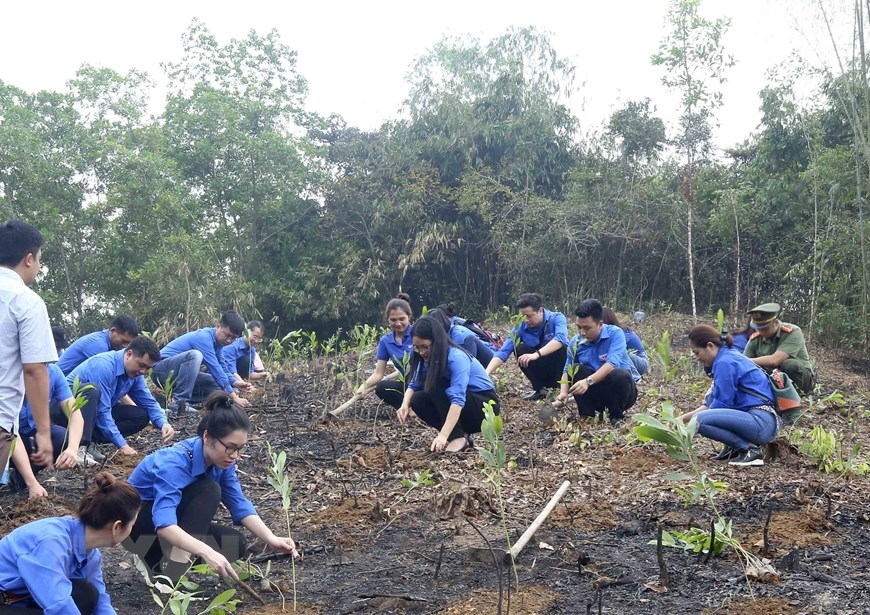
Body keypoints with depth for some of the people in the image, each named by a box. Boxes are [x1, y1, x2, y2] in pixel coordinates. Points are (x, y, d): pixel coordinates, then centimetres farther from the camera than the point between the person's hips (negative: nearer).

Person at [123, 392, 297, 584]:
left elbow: (239, 504, -10)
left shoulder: (220, 459, -11)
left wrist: (271, 539, -24)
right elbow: (164, 524, -46)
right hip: (136, 521, -8)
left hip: (177, 520, 8)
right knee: (209, 490, -29)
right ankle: (172, 571, -30)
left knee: (235, 543, -10)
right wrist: (206, 552, -59)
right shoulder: (174, 463, -34)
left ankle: (164, 558, -1)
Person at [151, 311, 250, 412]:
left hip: (178, 375, 9)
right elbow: (214, 368, -29)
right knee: (195, 355, -35)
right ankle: (178, 402, -31)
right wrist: (233, 396, -29)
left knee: (218, 385, 5)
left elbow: (221, 368, 10)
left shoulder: (217, 341, 4)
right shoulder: (204, 337, -24)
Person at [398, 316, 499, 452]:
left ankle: (459, 437, -21)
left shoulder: (457, 358, -27)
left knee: (436, 386, -28)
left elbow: (458, 400, -36)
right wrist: (405, 405, -24)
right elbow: (413, 385, -1)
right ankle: (462, 433, -4)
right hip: (462, 410, 8)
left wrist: (443, 435, -44)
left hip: (485, 405, -8)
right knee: (417, 400, -12)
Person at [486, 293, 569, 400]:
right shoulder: (520, 327, -14)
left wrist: (536, 354, -54)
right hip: (541, 370, 3)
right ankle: (539, 388, -9)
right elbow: (503, 352, -21)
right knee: (519, 349, -21)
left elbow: (560, 338, -42)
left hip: (561, 368, -3)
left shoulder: (556, 318, -21)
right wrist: (486, 374, -36)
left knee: (561, 348, -33)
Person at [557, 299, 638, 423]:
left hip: (619, 387, -3)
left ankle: (617, 415, -9)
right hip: (596, 392, 3)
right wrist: (564, 392, -22)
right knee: (575, 369, -21)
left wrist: (588, 381, -43)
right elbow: (567, 371, -1)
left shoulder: (615, 334, -17)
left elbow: (612, 363, -31)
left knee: (620, 374, -35)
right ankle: (588, 414, -7)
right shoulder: (575, 342, -4)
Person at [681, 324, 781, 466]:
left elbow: (721, 404, -12)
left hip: (762, 423, -11)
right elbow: (711, 404, 18)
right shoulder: (729, 356, 17)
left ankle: (750, 448, -12)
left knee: (700, 420, -23)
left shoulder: (725, 362, -13)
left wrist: (692, 419, 0)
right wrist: (683, 418, 12)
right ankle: (734, 448, 12)